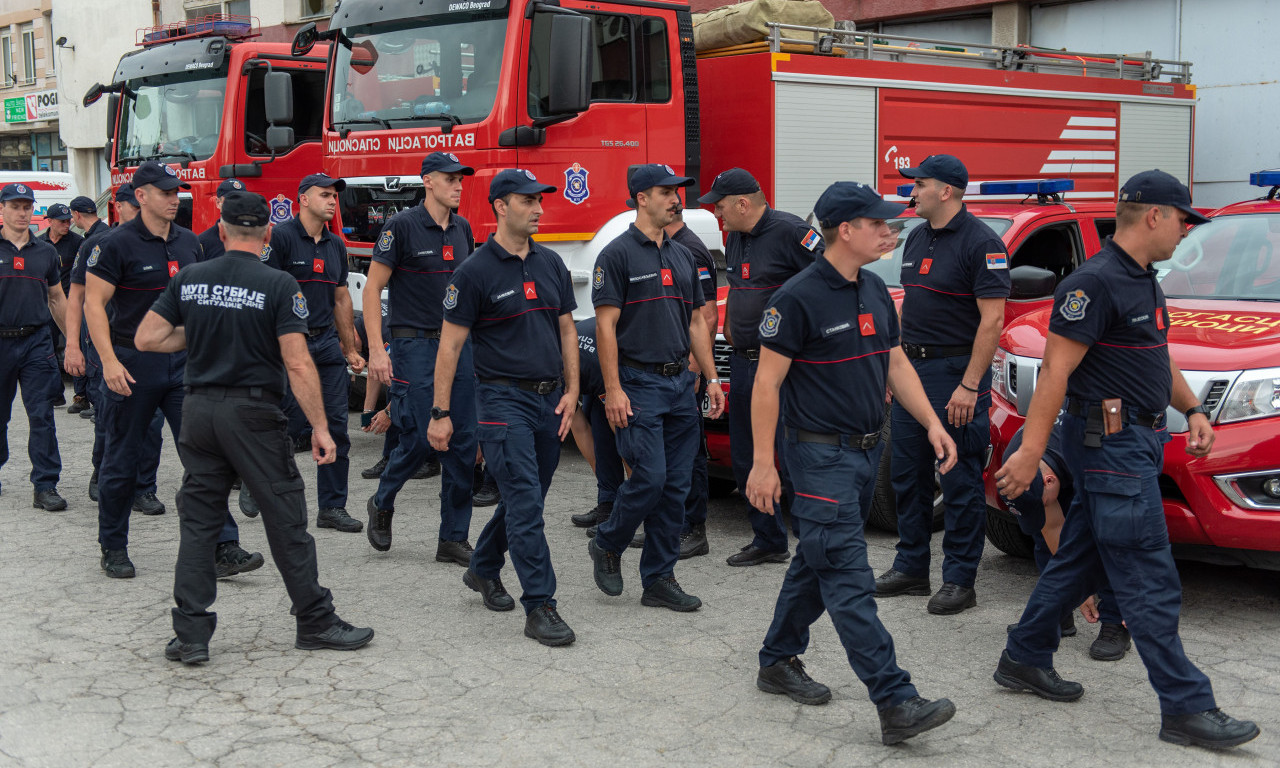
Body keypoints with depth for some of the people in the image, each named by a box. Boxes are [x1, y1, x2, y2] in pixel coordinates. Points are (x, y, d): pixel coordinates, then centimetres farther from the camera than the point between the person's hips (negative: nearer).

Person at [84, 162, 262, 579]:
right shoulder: (117, 244, -8)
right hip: (133, 364, -4)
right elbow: (94, 303, -11)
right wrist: (109, 361, -19)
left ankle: (222, 548, -4)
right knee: (122, 460, 8)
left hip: (183, 361, 4)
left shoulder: (189, 242, 9)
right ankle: (113, 548, 23)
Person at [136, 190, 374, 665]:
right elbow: (297, 363, -15)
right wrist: (320, 427, -11)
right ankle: (315, 622, 14)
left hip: (199, 409, 4)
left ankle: (190, 635, 10)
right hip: (252, 412, -4)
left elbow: (146, 338, 5)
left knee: (198, 522, 10)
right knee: (285, 519, 5)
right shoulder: (278, 286, -10)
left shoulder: (188, 279, 3)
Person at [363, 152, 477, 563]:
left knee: (464, 441, 2)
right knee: (419, 439, -6)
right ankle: (382, 504, 23)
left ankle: (453, 540, 10)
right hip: (414, 347, -6)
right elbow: (373, 288, -8)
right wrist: (376, 350, -15)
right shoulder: (402, 226, -8)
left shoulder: (462, 229, 10)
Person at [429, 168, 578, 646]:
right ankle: (540, 607, -7)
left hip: (549, 400, 6)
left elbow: (566, 329, 15)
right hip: (504, 399, -6)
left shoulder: (551, 264, 10)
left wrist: (571, 391, 6)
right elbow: (450, 344, -7)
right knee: (525, 504, -10)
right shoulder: (476, 271, -8)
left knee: (525, 498, 16)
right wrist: (440, 413, -9)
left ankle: (483, 568, 37)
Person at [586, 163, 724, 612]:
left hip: (680, 382, 7)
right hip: (639, 384, -7)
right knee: (650, 478, -11)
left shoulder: (682, 256, 15)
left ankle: (659, 579, 13)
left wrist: (711, 379, 12)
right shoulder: (618, 254, -6)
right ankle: (607, 545, 15)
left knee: (677, 485, 5)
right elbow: (606, 325, -11)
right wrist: (613, 389, -17)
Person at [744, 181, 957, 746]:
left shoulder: (874, 292, 10)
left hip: (866, 451, 9)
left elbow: (896, 364, 17)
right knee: (849, 581, -9)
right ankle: (896, 704, -11)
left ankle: (779, 662, 33)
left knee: (817, 565, 18)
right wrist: (763, 463, -15)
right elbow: (767, 383, -13)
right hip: (821, 453, -9)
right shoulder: (799, 298, -15)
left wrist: (932, 423, 5)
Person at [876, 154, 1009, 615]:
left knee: (961, 482, -1)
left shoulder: (980, 243, -13)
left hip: (956, 373, -8)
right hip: (912, 369, 9)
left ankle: (959, 580, 7)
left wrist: (969, 386, -21)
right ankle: (911, 568, 24)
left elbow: (992, 320, -17)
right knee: (907, 474, 13)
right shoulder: (917, 239, 13)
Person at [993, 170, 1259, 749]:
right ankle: (1186, 708, 0)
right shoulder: (1095, 283, -17)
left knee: (1077, 558, 17)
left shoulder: (1144, 280, 14)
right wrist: (1029, 453, -22)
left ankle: (1024, 660, 29)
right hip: (1112, 445, -10)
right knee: (1151, 582, -6)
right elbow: (1055, 371, -20)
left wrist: (1192, 409, 16)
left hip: (1134, 441, 10)